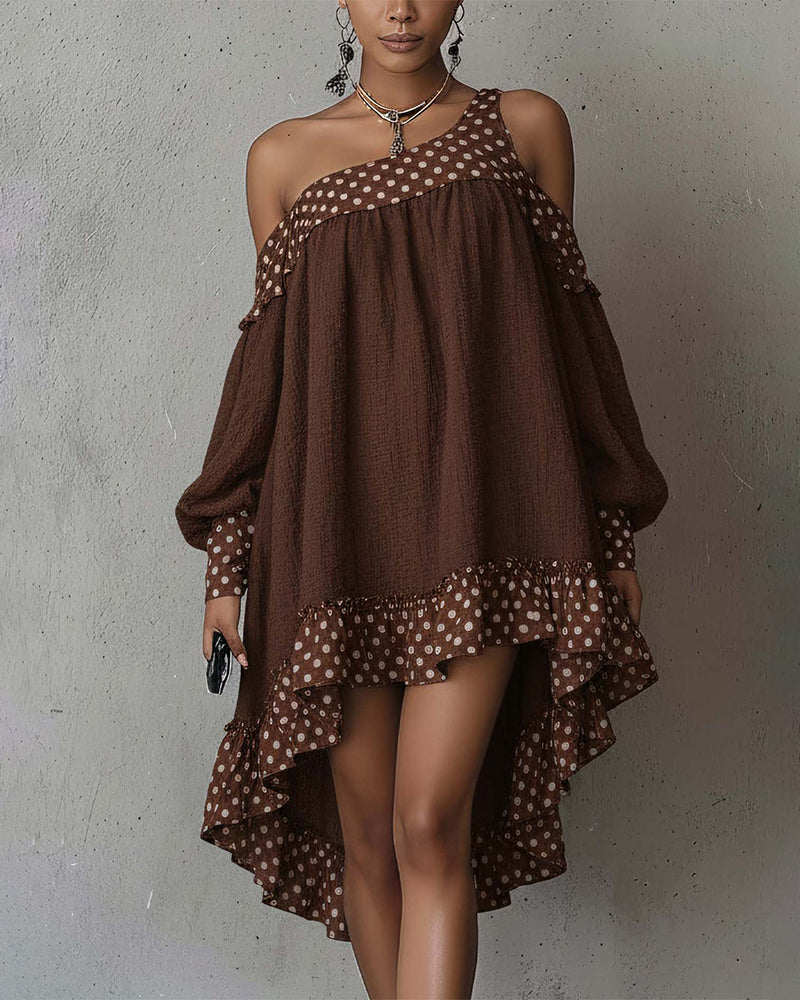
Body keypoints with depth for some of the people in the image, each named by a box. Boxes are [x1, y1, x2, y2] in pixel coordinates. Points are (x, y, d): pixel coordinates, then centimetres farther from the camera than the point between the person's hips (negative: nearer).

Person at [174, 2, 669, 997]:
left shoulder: (527, 126, 10)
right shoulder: (284, 156, 11)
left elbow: (570, 328, 10)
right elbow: (266, 359, 10)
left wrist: (614, 527, 6)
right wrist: (226, 562, 6)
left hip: (481, 519, -2)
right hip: (339, 522, 2)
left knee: (431, 825, -12)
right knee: (365, 831, 6)